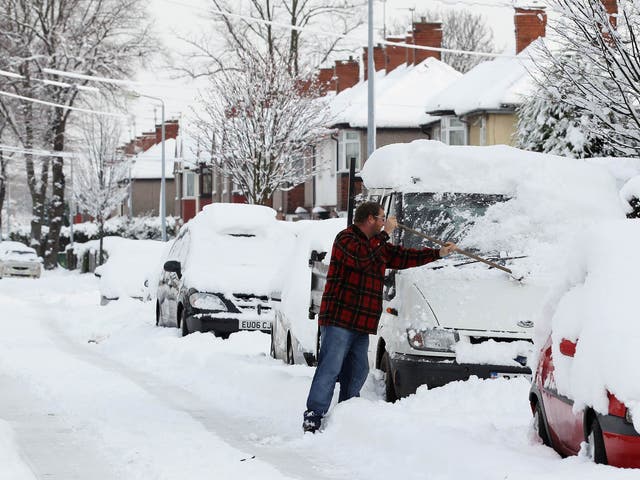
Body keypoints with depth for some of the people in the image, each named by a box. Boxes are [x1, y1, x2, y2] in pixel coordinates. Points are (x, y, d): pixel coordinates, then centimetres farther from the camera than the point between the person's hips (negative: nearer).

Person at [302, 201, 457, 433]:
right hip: (338, 319, -9)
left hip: (361, 325, 9)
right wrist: (384, 234, -13)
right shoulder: (346, 238, -6)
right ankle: (313, 418, -17)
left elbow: (403, 257, 27)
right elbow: (364, 259, -23)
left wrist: (439, 253, 23)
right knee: (329, 369, -15)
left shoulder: (377, 244, 23)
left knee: (357, 372, 10)